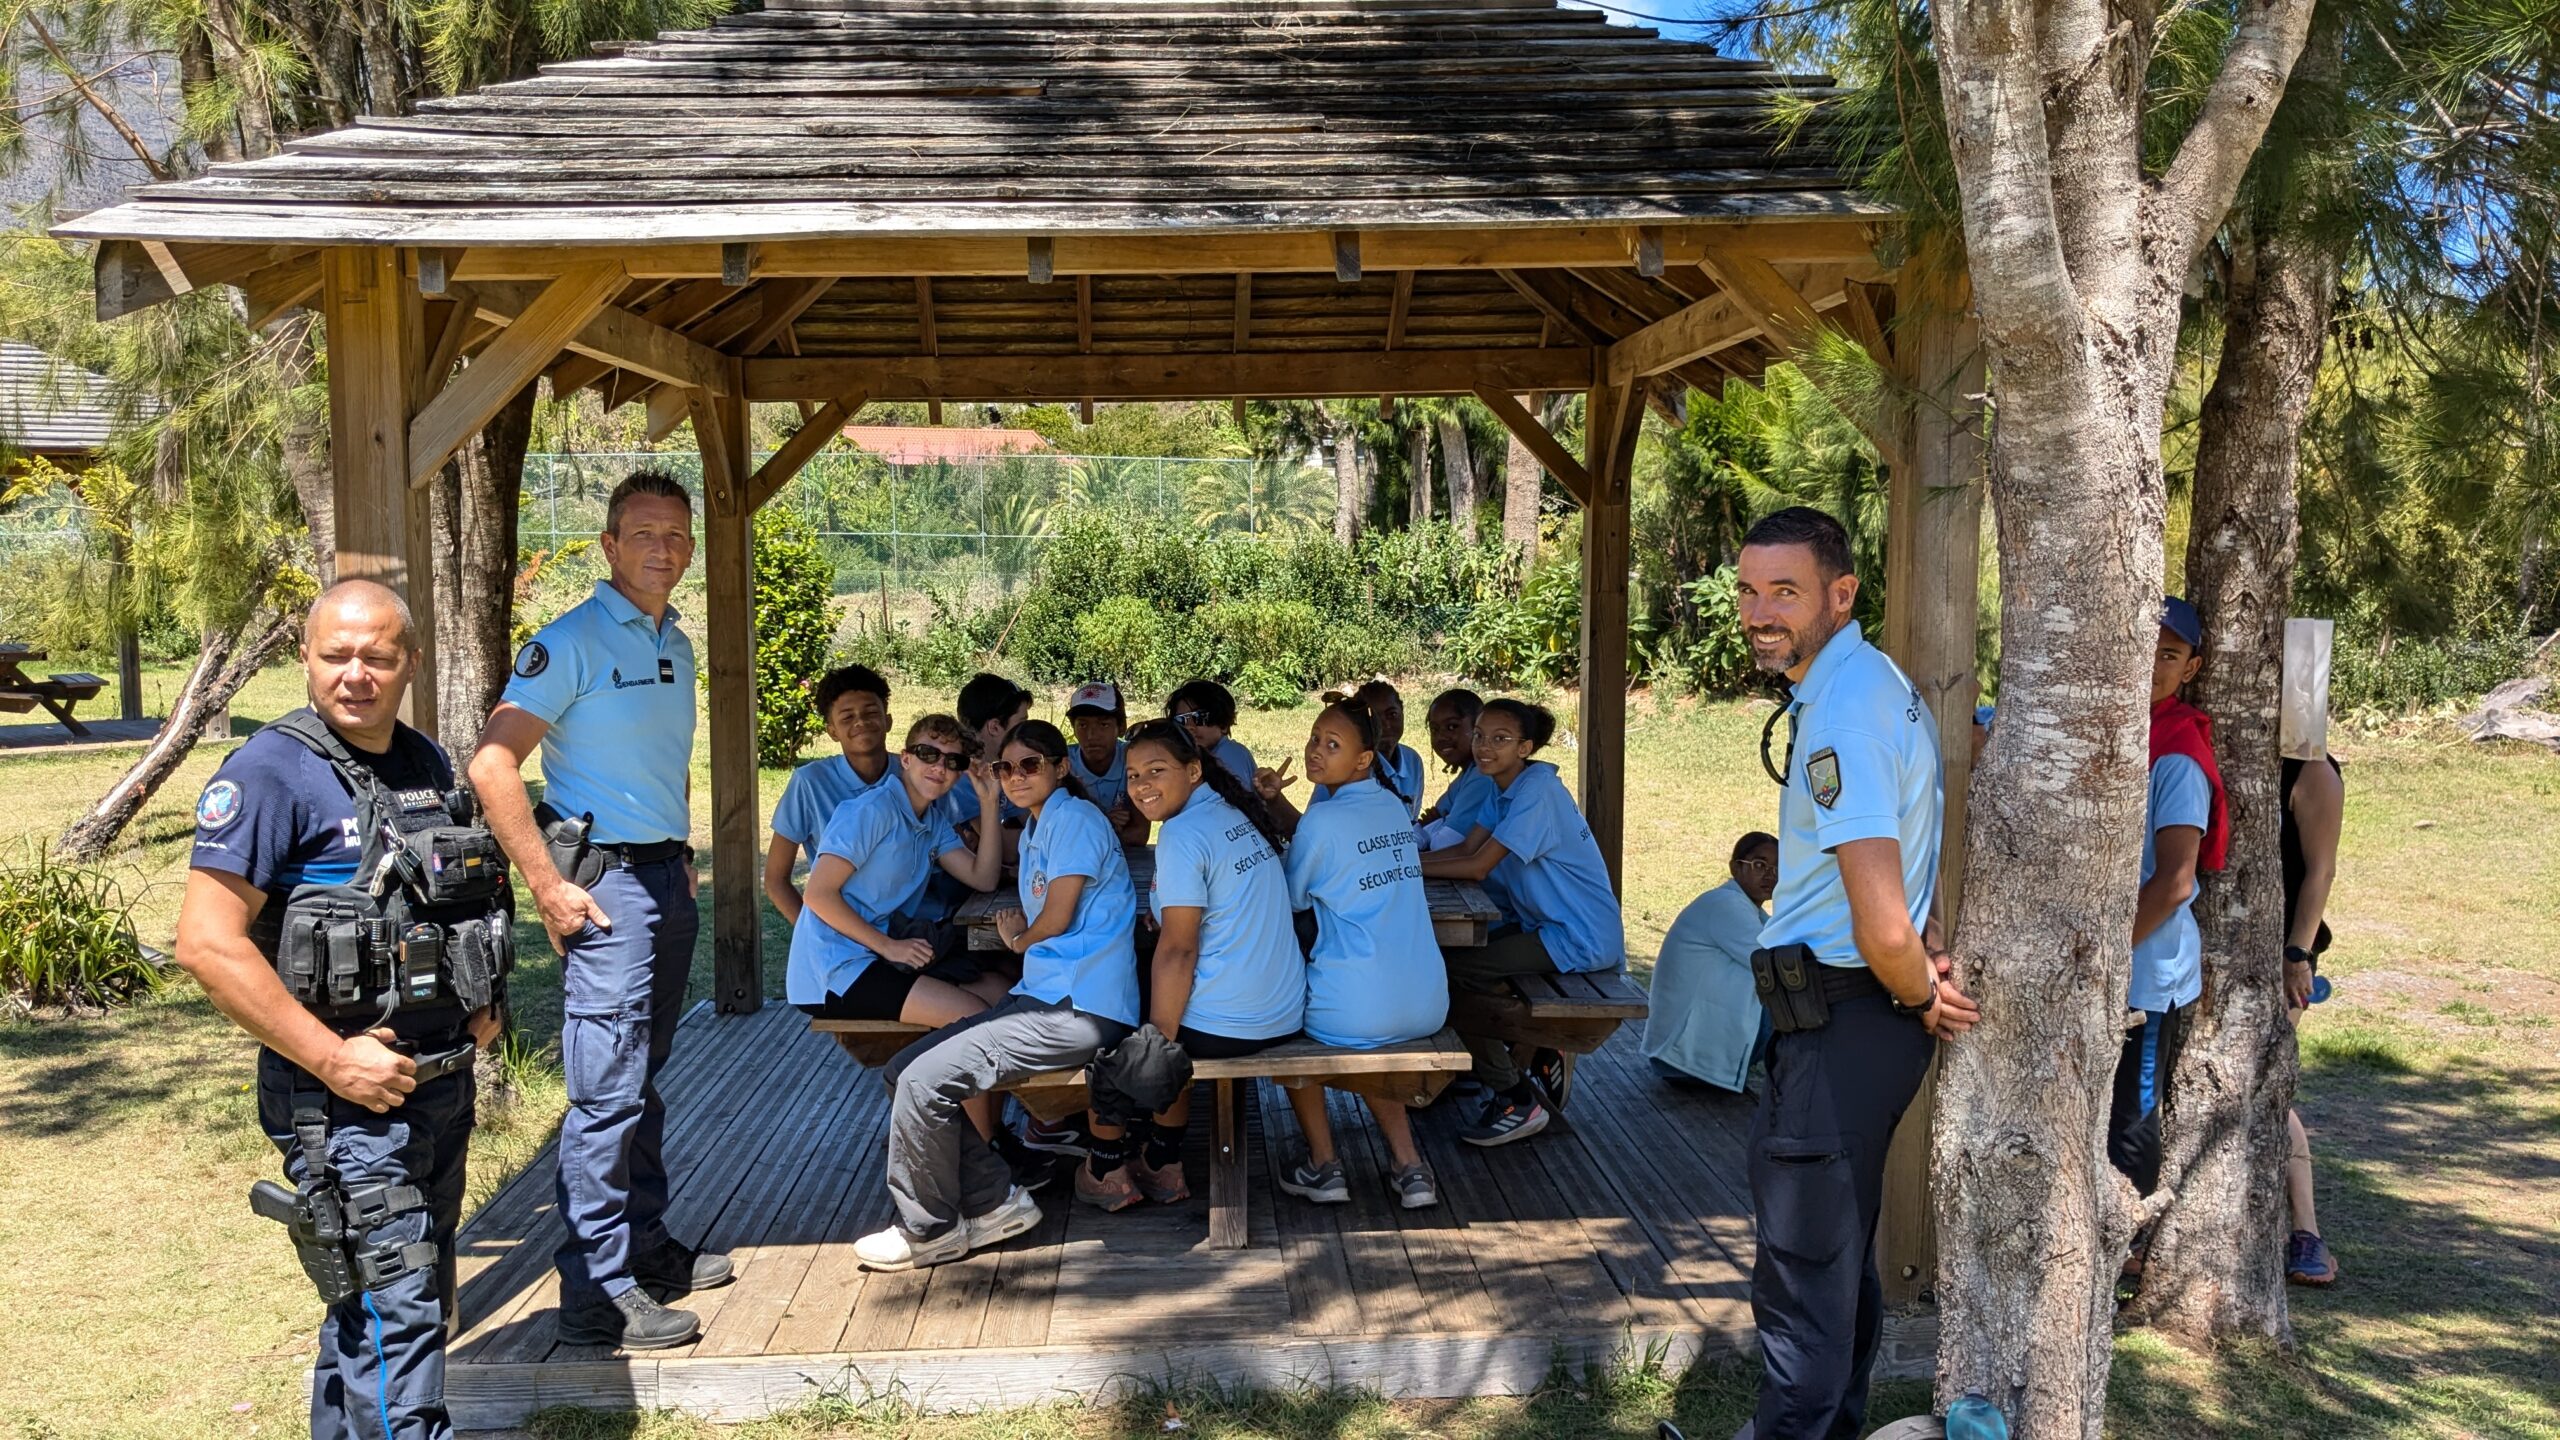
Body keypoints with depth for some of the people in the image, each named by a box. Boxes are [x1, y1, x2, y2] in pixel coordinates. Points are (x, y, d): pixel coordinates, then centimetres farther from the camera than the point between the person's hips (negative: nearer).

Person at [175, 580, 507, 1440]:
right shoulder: (270, 771, -12)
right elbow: (207, 942, -18)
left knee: (415, 1296, 17)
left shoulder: (427, 764, 11)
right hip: (346, 1092, -8)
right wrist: (332, 1057, -19)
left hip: (442, 1077, 8)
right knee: (395, 1306, -10)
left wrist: (480, 1001, 10)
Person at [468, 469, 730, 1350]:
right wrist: (549, 888, -18)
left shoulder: (677, 646, 14)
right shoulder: (572, 642, -11)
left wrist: (683, 857, 17)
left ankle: (645, 1243, 27)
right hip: (606, 879, -8)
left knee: (646, 1077, 16)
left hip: (668, 877, 8)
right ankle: (596, 1290, -2)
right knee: (609, 1087, -8)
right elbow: (492, 764, -17)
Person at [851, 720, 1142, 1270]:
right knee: (904, 1070, 4)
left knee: (925, 1081, -19)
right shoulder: (1035, 829, 21)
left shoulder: (1075, 819, -8)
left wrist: (1020, 941, 8)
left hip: (1079, 1008, -10)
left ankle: (929, 1231, -1)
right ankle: (994, 1200, 7)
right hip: (1044, 997, 10)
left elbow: (1058, 918, -9)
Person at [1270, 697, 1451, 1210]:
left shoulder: (1324, 819, -12)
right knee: (1365, 1040, 38)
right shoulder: (1394, 806, 10)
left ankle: (1323, 1166, 22)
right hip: (1429, 1007, 6)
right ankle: (1408, 1164, 22)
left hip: (1358, 1010, -6)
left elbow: (1292, 899, 3)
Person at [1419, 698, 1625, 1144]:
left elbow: (1478, 867, -23)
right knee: (1450, 951, 10)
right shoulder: (1507, 789, 9)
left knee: (1449, 971, -16)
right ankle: (1535, 1056, 21)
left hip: (1579, 939, -10)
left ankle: (1516, 1100, -2)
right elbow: (1465, 849, 3)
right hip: (1546, 925, 10)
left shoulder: (1537, 791, -20)